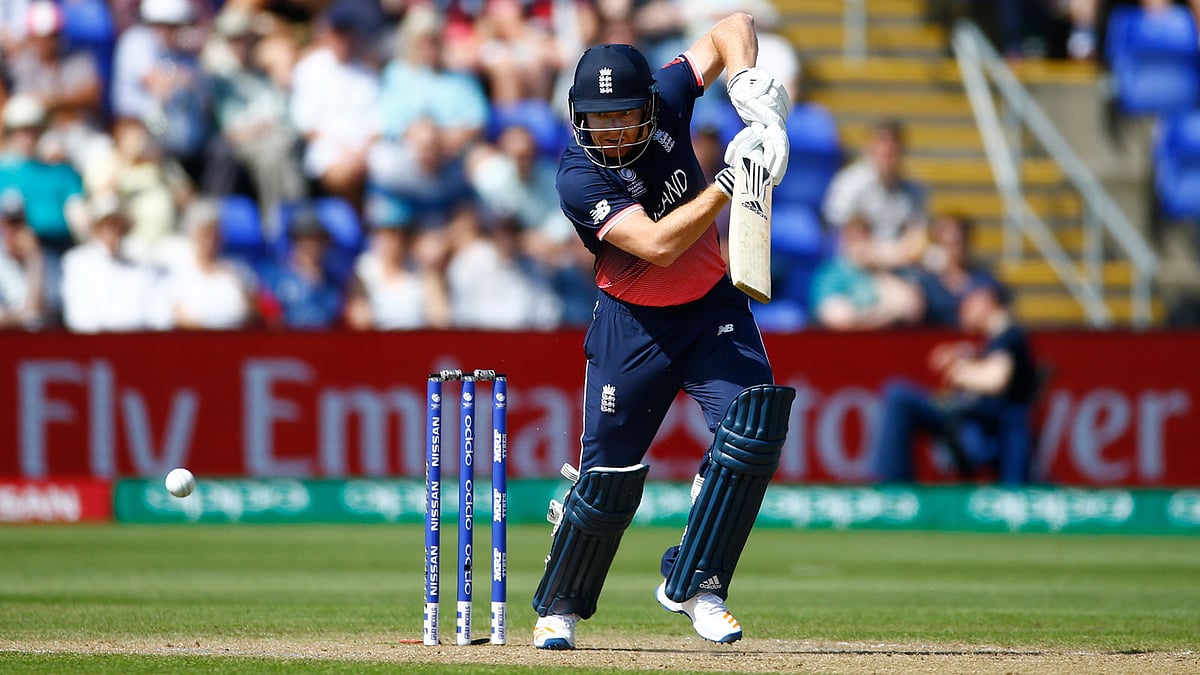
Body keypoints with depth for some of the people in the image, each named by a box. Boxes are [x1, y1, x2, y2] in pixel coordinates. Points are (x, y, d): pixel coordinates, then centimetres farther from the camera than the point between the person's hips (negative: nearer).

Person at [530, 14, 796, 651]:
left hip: (713, 307, 3)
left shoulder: (664, 104, -13)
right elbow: (657, 245, -35)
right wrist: (728, 182, -39)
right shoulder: (578, 177, -25)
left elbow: (732, 28, -3)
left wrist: (749, 89, -22)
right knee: (610, 474, 1)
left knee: (752, 427, -18)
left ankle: (691, 584, -6)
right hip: (632, 325, -3)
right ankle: (560, 608, 24)